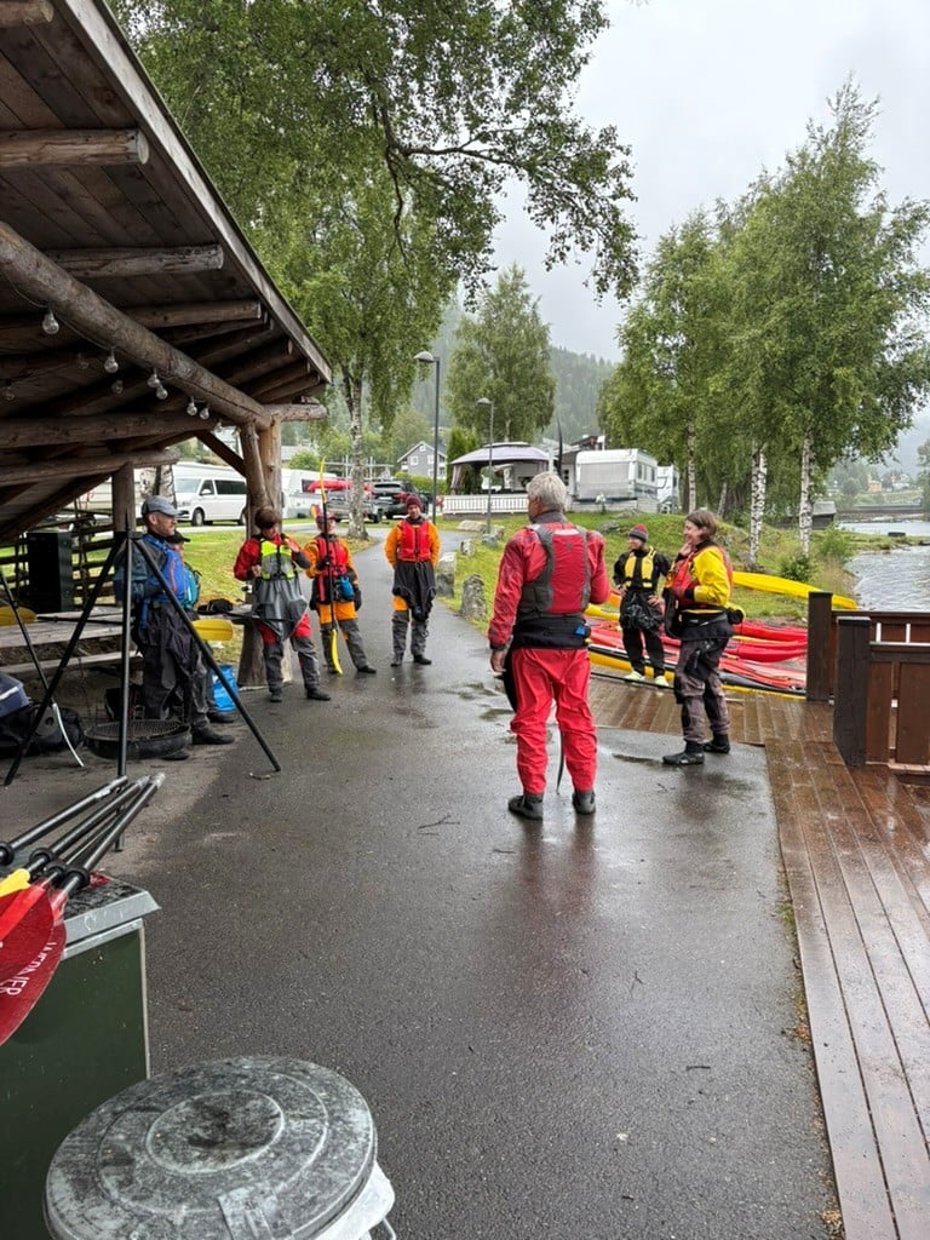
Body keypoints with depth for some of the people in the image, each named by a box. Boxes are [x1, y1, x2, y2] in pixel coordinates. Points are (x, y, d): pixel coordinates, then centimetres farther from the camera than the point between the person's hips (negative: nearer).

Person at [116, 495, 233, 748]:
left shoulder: (171, 549, 20)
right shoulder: (140, 551, -8)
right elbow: (124, 588, -19)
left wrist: (180, 561, 18)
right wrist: (158, 584, -20)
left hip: (183, 623, 9)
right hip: (159, 625, -9)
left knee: (197, 674, 11)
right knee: (161, 682, -4)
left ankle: (199, 727, 22)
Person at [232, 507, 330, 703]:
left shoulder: (286, 541, 13)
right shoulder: (252, 545, 4)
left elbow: (306, 564, 10)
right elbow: (238, 571, 5)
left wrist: (296, 552, -9)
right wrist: (251, 573, -15)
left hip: (293, 599, 3)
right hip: (268, 601, -3)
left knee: (305, 644, 2)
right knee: (272, 648, 3)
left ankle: (312, 687, 9)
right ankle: (276, 690, 14)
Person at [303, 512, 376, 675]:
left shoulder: (342, 543, 15)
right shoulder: (314, 545, -1)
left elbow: (350, 568, 20)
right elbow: (310, 571, -7)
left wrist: (356, 589, 17)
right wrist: (319, 566, -28)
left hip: (344, 590, 4)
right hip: (325, 591, -4)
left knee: (351, 627, 4)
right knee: (328, 629, 1)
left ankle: (361, 663, 5)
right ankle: (331, 665, 11)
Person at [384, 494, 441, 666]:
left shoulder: (429, 528, 3)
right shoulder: (400, 527, -2)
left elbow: (435, 549, 14)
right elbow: (390, 548, 8)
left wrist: (429, 567, 8)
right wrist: (397, 566, 5)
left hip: (424, 572, 3)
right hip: (404, 571, -2)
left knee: (422, 613, 8)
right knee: (400, 613, -7)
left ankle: (418, 652, 17)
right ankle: (398, 653, 0)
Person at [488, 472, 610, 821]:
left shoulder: (523, 542, -11)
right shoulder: (589, 541, 1)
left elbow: (507, 599, -14)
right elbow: (600, 594, 7)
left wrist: (498, 644, -9)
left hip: (532, 642, -3)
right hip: (573, 640, 4)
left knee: (531, 719, 5)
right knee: (576, 716, 13)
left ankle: (533, 796, 10)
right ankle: (584, 793, 21)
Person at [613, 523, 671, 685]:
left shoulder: (656, 557, -7)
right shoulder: (625, 557, 5)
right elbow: (617, 573, 25)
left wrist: (663, 596, -5)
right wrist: (619, 586, 9)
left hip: (648, 602, -5)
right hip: (629, 601, 5)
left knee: (653, 638, -5)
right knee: (630, 637, 9)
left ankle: (659, 674, -1)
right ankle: (637, 670, 20)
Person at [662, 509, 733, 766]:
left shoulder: (709, 555, -14)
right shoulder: (696, 554, 16)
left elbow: (720, 592, -23)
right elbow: (679, 582, 17)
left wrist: (686, 593, -21)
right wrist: (680, 559, 4)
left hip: (704, 629, -11)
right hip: (701, 626, 11)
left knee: (688, 683, -11)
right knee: (708, 683, 19)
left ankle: (693, 749, -8)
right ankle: (721, 740, 31)